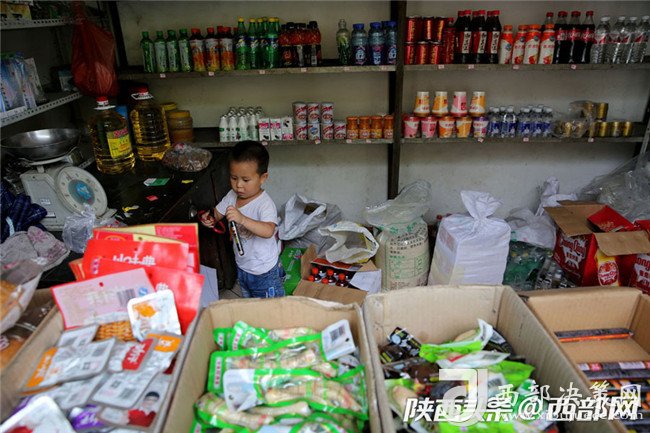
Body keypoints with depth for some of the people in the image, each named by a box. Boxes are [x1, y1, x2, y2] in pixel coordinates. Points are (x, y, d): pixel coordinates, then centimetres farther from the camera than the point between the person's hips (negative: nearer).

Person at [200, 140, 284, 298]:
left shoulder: (265, 204, -28)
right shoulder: (232, 196, -6)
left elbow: (268, 231, -42)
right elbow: (217, 213, 5)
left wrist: (242, 219, -54)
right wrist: (209, 218, -18)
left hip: (264, 272, -7)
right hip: (242, 267, 7)